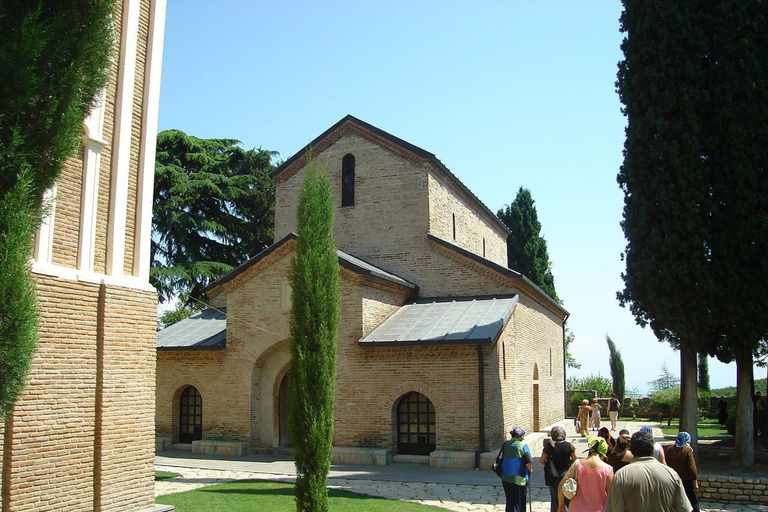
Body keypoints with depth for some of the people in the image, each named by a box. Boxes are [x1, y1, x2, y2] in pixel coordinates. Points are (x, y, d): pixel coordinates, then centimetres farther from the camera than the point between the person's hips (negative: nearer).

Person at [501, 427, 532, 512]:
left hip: (505, 477, 5)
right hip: (518, 478, -5)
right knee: (519, 503, 4)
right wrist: (530, 469, 3)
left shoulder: (505, 445, 6)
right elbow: (528, 463, -16)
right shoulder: (523, 446, -10)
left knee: (509, 501, 18)